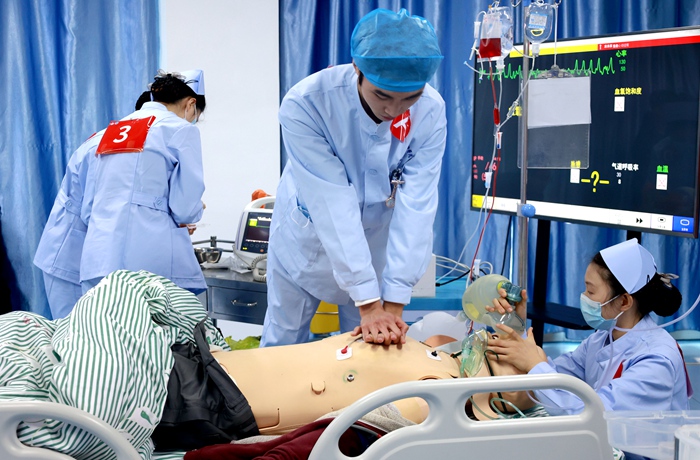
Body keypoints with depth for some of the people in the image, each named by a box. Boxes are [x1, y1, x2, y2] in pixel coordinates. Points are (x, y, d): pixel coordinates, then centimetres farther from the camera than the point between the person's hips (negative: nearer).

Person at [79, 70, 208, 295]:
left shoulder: (112, 130, 19)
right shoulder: (181, 129, -1)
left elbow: (88, 209, 20)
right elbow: (185, 209, -6)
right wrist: (196, 210, 15)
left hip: (98, 258, 7)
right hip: (150, 260, -6)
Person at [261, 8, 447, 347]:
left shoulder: (430, 111, -23)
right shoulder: (305, 105, -31)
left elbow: (416, 205, -25)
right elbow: (333, 205, -33)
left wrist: (393, 304, -29)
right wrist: (369, 304, -34)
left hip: (376, 240, 2)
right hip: (307, 236, -1)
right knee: (282, 344, 12)